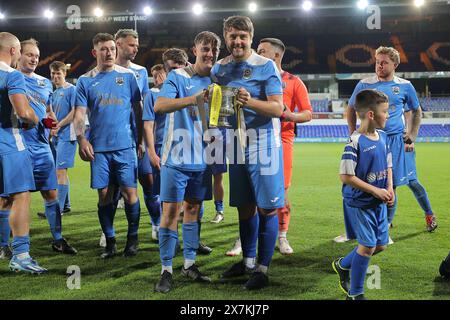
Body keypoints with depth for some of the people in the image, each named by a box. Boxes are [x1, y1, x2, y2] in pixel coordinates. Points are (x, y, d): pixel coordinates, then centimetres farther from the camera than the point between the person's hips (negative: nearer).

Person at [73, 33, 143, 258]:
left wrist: (141, 139, 4)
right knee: (104, 194, 5)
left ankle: (133, 238, 14)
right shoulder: (85, 81, 6)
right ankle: (110, 241, 16)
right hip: (98, 147, 1)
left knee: (129, 191, -3)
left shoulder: (128, 76, 5)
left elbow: (138, 109, 9)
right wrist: (81, 139, -13)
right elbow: (79, 115, 3)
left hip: (125, 145, -1)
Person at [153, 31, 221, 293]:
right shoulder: (178, 77, -5)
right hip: (177, 156, -5)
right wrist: (194, 99, -33)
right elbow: (159, 106, -21)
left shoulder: (216, 80, 10)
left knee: (194, 208, 11)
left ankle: (190, 264, 21)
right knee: (171, 210, -6)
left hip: (202, 158, 5)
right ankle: (166, 270, 1)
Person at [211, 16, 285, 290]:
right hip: (236, 144, 5)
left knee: (266, 207, -3)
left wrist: (250, 102, -29)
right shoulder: (219, 69, 9)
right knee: (244, 206, 13)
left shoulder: (266, 66, -7)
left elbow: (278, 108, -14)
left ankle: (263, 269, 5)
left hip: (263, 143, -5)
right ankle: (248, 262, 27)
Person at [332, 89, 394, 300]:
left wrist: (390, 189, -2)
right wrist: (376, 190, -17)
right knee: (368, 246, -4)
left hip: (378, 203, 8)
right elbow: (346, 176, -21)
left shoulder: (382, 136, 4)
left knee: (380, 245, 13)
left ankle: (343, 265, 36)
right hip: (359, 203, -8)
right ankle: (355, 294, 13)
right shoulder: (355, 142, -21)